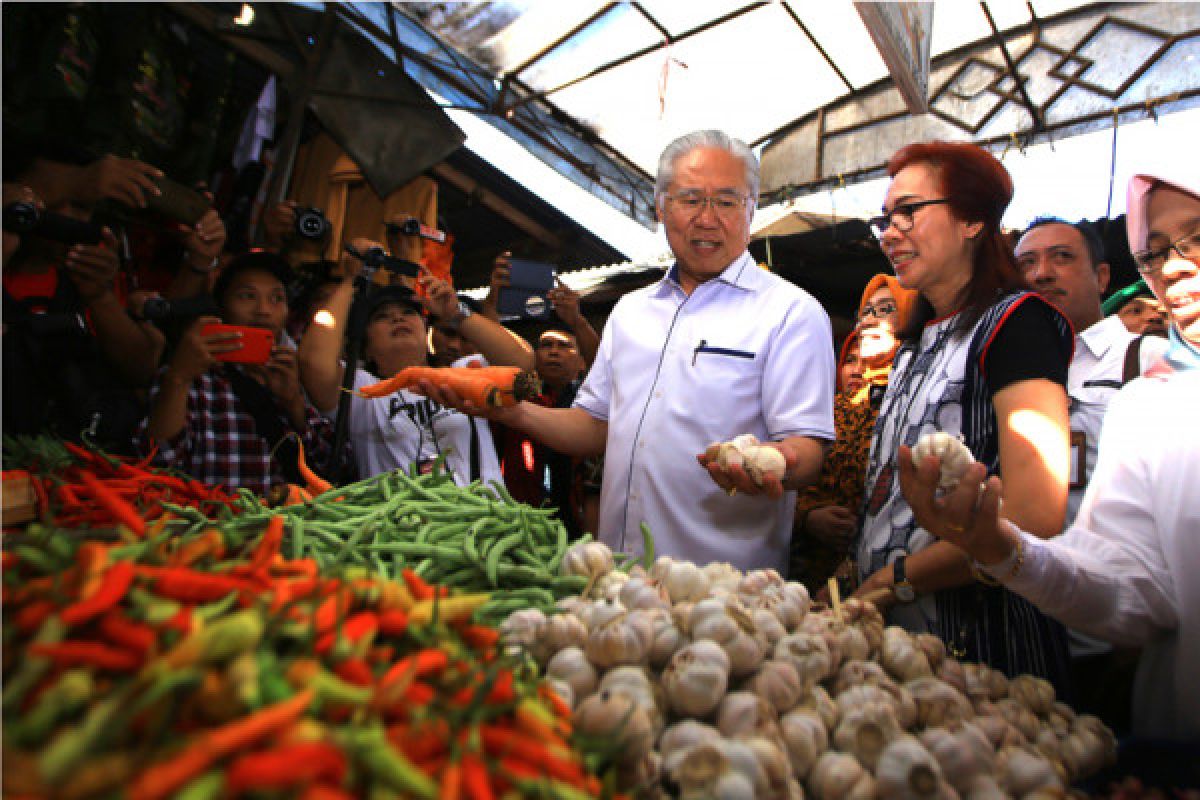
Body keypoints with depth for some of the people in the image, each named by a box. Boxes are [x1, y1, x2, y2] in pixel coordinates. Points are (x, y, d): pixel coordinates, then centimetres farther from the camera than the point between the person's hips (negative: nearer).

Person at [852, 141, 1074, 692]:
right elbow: (891, 493, 10)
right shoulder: (919, 341, 13)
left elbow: (1034, 520, -21)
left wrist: (896, 579, -13)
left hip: (979, 643, -7)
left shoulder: (1015, 321, -11)